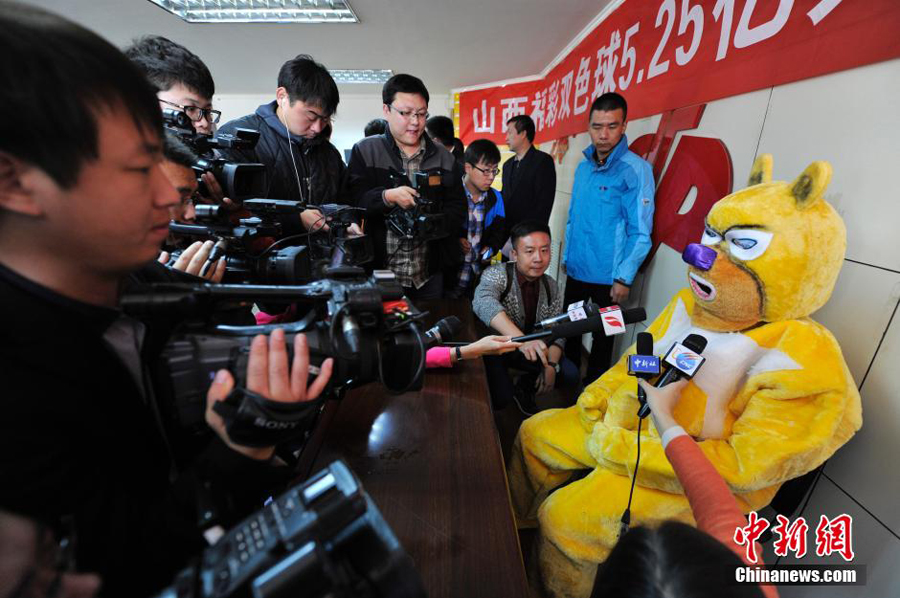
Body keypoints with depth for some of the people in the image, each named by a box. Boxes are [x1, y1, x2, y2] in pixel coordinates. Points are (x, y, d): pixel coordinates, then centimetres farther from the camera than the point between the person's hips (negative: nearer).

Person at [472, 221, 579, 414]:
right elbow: (484, 302, -45)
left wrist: (551, 366, -19)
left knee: (570, 375, -6)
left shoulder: (551, 287, -4)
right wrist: (520, 338, -58)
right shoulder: (497, 274, -22)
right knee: (499, 399, -23)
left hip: (527, 349, 5)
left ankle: (525, 388, 20)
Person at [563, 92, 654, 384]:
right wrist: (567, 257, 12)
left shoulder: (635, 169, -14)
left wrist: (624, 278, -18)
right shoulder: (583, 166, 5)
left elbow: (640, 232, -15)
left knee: (602, 334, 13)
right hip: (576, 269, 6)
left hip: (608, 276, -6)